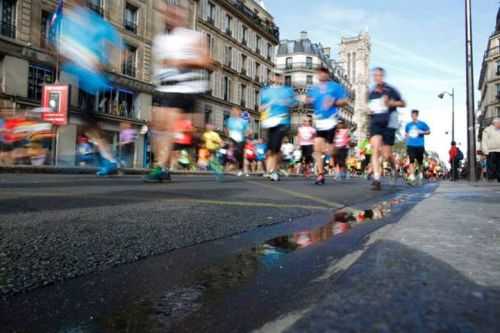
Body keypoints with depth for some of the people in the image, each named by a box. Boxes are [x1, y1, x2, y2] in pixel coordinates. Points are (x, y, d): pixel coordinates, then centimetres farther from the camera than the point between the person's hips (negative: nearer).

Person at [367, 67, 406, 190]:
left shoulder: (390, 90, 1)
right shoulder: (371, 93, 12)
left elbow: (403, 103, 6)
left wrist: (391, 103, -12)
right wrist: (369, 110, 5)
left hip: (389, 124, -3)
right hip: (375, 123, 3)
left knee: (386, 155, -2)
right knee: (375, 150, -18)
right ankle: (376, 179, -20)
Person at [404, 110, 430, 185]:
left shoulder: (422, 124, 4)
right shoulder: (408, 125, 12)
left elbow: (429, 132, 8)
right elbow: (406, 133, 25)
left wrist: (422, 132, -11)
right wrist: (406, 135, 2)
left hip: (420, 145, -1)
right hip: (410, 145, 1)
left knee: (420, 161, 7)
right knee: (411, 160, -11)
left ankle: (420, 174, 30)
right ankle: (412, 176, -16)